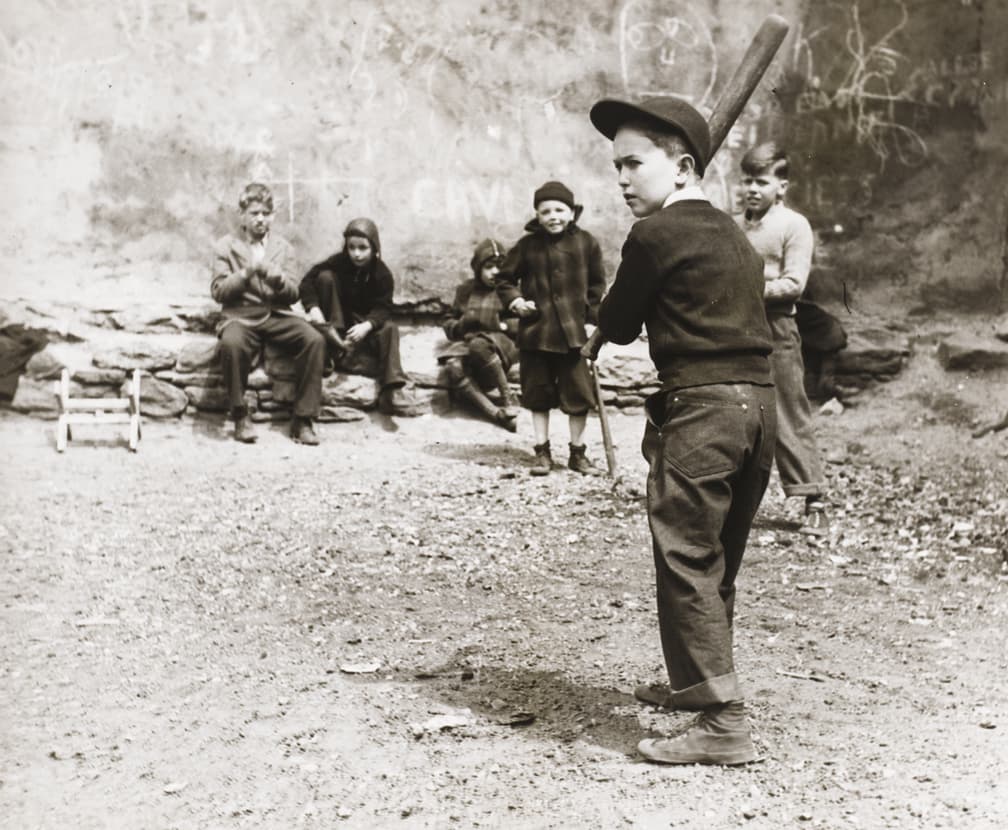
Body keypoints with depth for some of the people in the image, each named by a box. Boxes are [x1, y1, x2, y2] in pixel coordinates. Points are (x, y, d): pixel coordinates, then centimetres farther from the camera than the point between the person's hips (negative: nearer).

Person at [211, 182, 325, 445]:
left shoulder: (283, 247, 14)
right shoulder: (225, 246, 8)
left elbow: (292, 294, 8)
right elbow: (218, 292, 0)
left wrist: (274, 275, -13)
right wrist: (246, 273, -15)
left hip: (277, 315, 2)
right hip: (241, 315, -2)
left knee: (315, 339, -27)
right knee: (231, 343, -38)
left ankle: (303, 420, -21)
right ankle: (241, 418, -21)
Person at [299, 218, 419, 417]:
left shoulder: (382, 273, -13)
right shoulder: (338, 262, -15)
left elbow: (383, 308, -20)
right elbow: (308, 281, -20)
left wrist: (367, 325, -41)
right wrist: (314, 308, -38)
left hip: (364, 323, 0)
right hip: (337, 322, 0)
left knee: (389, 328, -29)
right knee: (325, 277, -22)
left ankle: (391, 392, -40)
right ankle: (337, 348, -27)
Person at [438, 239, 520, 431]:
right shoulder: (465, 290, 19)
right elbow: (448, 323, 19)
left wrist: (502, 325, -14)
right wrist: (461, 325, -4)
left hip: (503, 343, -3)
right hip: (467, 342, 3)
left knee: (479, 344, -40)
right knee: (453, 367, -34)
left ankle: (509, 400, -24)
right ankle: (497, 414, -40)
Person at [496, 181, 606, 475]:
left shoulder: (586, 243, 0)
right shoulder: (528, 245, -1)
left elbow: (597, 284, 7)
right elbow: (505, 278, 9)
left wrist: (593, 318, -1)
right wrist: (515, 300, -8)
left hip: (573, 332, 0)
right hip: (535, 331, 1)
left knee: (579, 395, 3)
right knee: (538, 394, 9)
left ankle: (577, 453, 19)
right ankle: (542, 451, 23)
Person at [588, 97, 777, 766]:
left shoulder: (656, 234, -7)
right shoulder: (735, 237, 18)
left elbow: (616, 327, 0)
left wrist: (621, 315, 21)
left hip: (700, 406, -9)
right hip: (760, 403, 9)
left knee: (686, 561, -4)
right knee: (718, 560, 20)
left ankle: (725, 723, -6)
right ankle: (698, 682, 36)